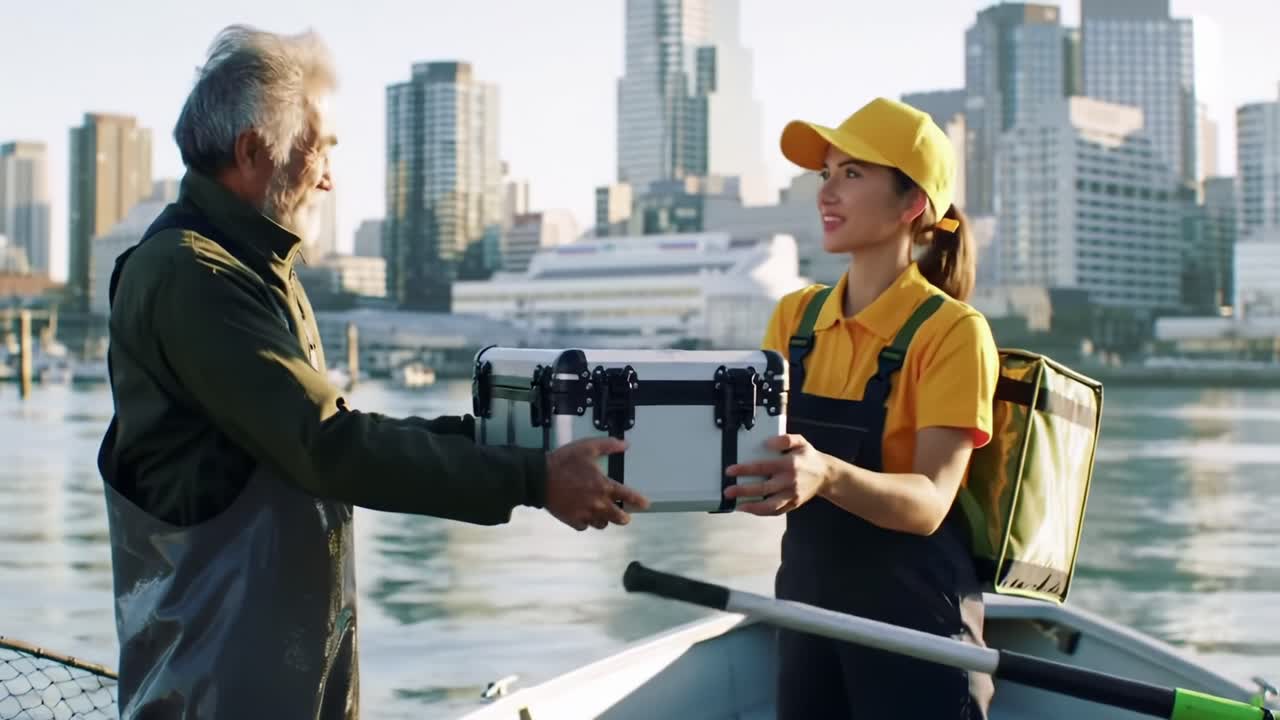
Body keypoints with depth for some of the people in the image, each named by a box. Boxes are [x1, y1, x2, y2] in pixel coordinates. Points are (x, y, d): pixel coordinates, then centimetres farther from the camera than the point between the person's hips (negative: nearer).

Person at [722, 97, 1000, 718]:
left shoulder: (951, 331, -13)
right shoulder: (795, 316, 5)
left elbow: (929, 502, -22)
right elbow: (757, 443, 1)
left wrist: (827, 475, -41)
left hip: (913, 617, -5)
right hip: (808, 600, 5)